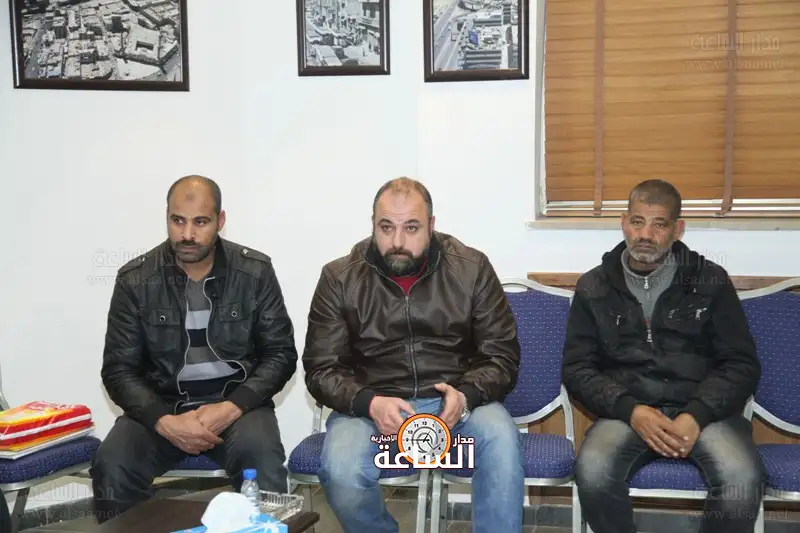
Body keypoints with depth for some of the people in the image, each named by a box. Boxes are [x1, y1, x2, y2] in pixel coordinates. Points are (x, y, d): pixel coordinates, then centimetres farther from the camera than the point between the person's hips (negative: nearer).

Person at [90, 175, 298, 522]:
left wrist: (232, 407, -18)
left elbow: (281, 354, -2)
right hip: (160, 406, 1)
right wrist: (164, 422, -20)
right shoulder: (135, 280, -3)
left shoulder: (256, 272, -3)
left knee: (263, 462, -32)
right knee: (112, 467, -27)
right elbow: (119, 369, -2)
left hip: (236, 402, -1)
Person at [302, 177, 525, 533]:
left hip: (454, 403, 0)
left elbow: (502, 357, 0)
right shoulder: (340, 278, -1)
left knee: (500, 437, -32)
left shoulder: (472, 269, -2)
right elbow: (321, 369, -1)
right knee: (341, 473, -29)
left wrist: (466, 395, -21)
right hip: (371, 406, 1)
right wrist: (369, 403, -21)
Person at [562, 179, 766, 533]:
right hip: (627, 411, 0)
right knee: (593, 471, -31)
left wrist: (697, 415, -14)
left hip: (703, 410, 0)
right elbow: (577, 368, 5)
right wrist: (630, 410, -13)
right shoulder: (594, 288, 8)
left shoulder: (711, 281, 7)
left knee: (742, 477, -31)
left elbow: (741, 364, 4)